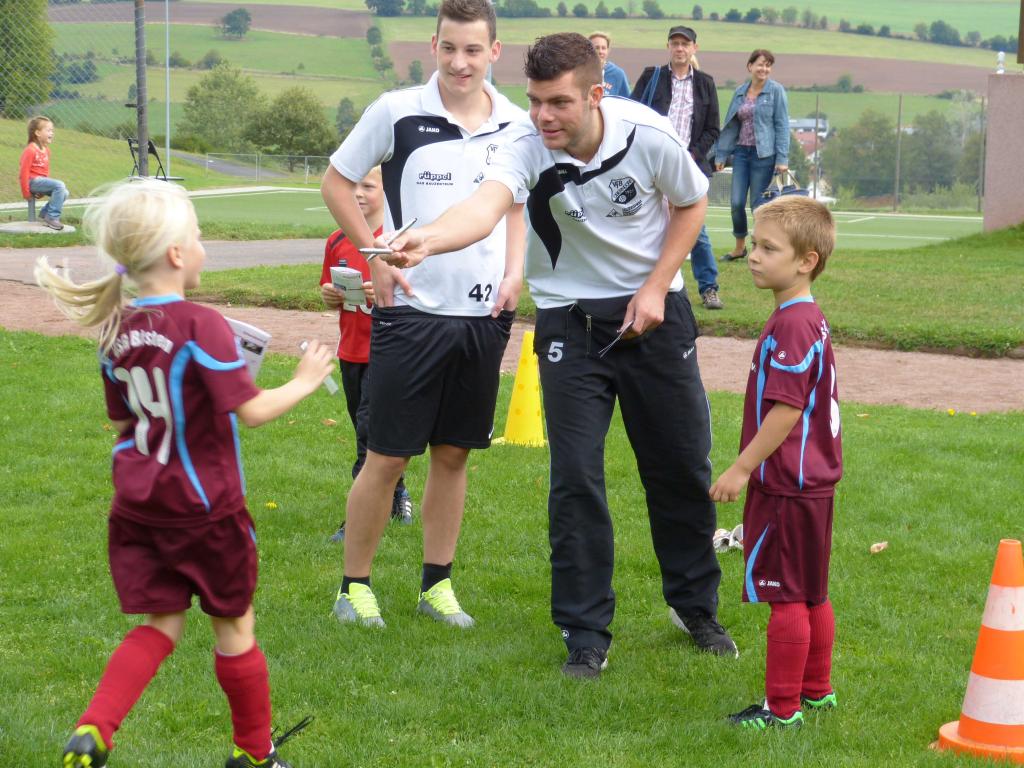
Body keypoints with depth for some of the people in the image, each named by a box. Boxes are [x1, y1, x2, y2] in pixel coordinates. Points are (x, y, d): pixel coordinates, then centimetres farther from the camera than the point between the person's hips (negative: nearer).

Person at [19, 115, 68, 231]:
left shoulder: (46, 150, 13)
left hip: (42, 180, 9)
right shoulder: (30, 150, -14)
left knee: (64, 193, -1)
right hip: (32, 181, -9)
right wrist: (26, 193, -14)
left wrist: (43, 190, 20)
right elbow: (24, 171, -15)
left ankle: (45, 213, 14)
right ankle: (52, 217, -16)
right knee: (59, 185, -23)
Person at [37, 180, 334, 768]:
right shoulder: (201, 326, -19)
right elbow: (251, 411, -20)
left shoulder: (117, 333, 2)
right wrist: (304, 382, -5)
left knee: (160, 625, 13)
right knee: (234, 627, 12)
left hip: (138, 505, 6)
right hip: (204, 506, -5)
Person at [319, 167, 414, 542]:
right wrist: (329, 296, -4)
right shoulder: (337, 242, 7)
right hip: (351, 352, 7)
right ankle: (396, 495, 34)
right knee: (366, 429, 15)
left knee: (370, 428, -11)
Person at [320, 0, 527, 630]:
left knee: (454, 454, 11)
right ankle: (355, 586, 13)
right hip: (412, 311, -4)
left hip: (485, 315, 4)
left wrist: (515, 272, 7)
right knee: (387, 456, 0)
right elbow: (337, 182, 3)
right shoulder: (397, 113, -7)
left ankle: (438, 584, 23)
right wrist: (378, 258, -5)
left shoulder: (515, 124, 4)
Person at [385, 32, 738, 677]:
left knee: (682, 465, 9)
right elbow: (487, 205, -43)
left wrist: (655, 288, -8)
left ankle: (696, 606, 31)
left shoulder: (649, 135, -18)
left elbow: (691, 203, 2)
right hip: (570, 321, -1)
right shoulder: (529, 147, -22)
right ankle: (587, 633, 7)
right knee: (576, 477, -7)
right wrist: (427, 239, -64)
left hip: (653, 310, 1)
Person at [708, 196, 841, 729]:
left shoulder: (792, 325, -20)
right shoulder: (809, 319, 12)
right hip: (811, 481, 10)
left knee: (786, 596, -3)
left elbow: (787, 410, -23)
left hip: (788, 486, -10)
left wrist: (742, 468, -17)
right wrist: (752, 467, 22)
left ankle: (782, 707, 3)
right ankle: (816, 690, 29)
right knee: (811, 594, 18)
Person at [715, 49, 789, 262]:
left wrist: (782, 158, -11)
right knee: (736, 202, 1)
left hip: (763, 153, -4)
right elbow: (730, 125, 14)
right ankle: (740, 247, 17)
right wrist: (721, 155, 12)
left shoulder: (776, 91, -3)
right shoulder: (740, 92, 10)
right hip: (742, 151, 4)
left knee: (758, 203, -2)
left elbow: (782, 125, -6)